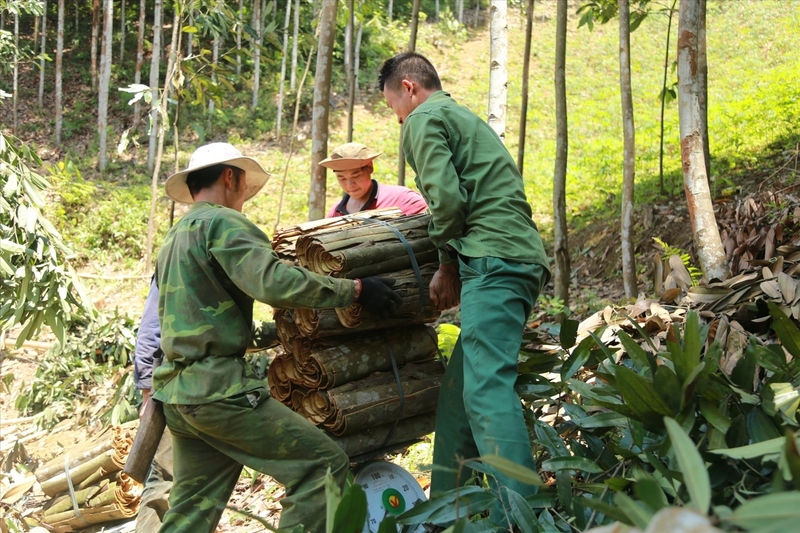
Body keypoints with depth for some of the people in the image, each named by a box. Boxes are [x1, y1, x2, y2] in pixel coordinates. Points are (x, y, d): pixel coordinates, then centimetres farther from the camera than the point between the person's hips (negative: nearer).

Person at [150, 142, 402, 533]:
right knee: (324, 464, -7)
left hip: (178, 391, 10)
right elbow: (275, 283, -22)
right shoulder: (222, 222, -7)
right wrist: (354, 290, -15)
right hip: (216, 386, -10)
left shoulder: (174, 239, 22)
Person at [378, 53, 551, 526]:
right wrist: (457, 264, 19)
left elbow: (447, 198, -12)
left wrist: (448, 265, 1)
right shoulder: (466, 118, 31)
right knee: (459, 387, 13)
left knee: (486, 388, -16)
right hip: (524, 257, 10)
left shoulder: (425, 119, 2)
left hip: (493, 260, -10)